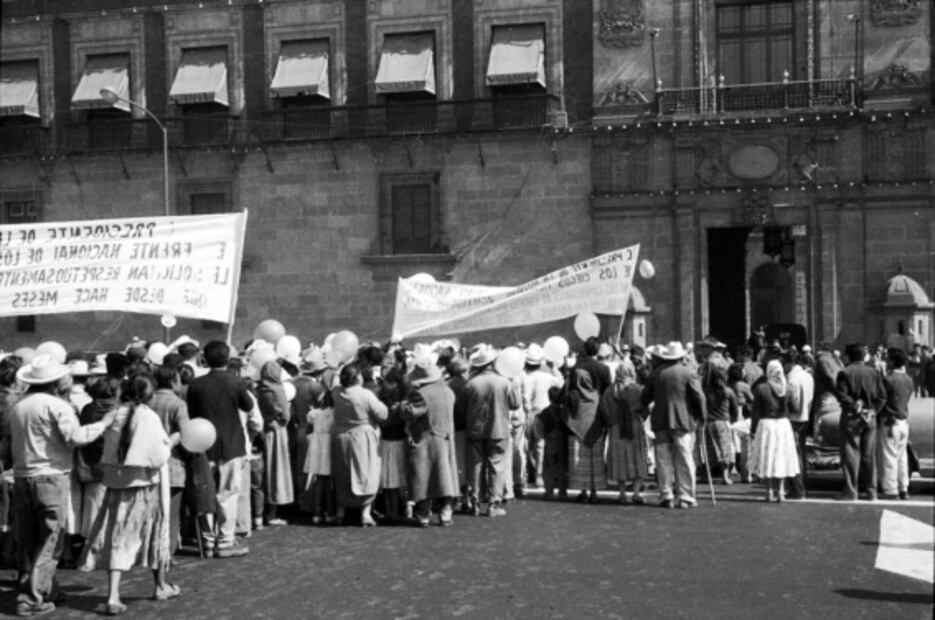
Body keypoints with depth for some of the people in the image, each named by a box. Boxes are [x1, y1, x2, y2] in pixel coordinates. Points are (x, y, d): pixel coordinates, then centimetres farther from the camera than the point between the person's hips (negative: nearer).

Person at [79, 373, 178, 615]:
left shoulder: (117, 416, 0)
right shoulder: (149, 417, -13)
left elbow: (109, 455, 5)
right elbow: (158, 457, -14)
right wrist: (171, 442, 2)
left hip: (118, 483, 3)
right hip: (145, 485, -3)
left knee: (119, 538, 3)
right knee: (155, 532, 15)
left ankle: (113, 596, -8)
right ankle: (161, 585, 31)